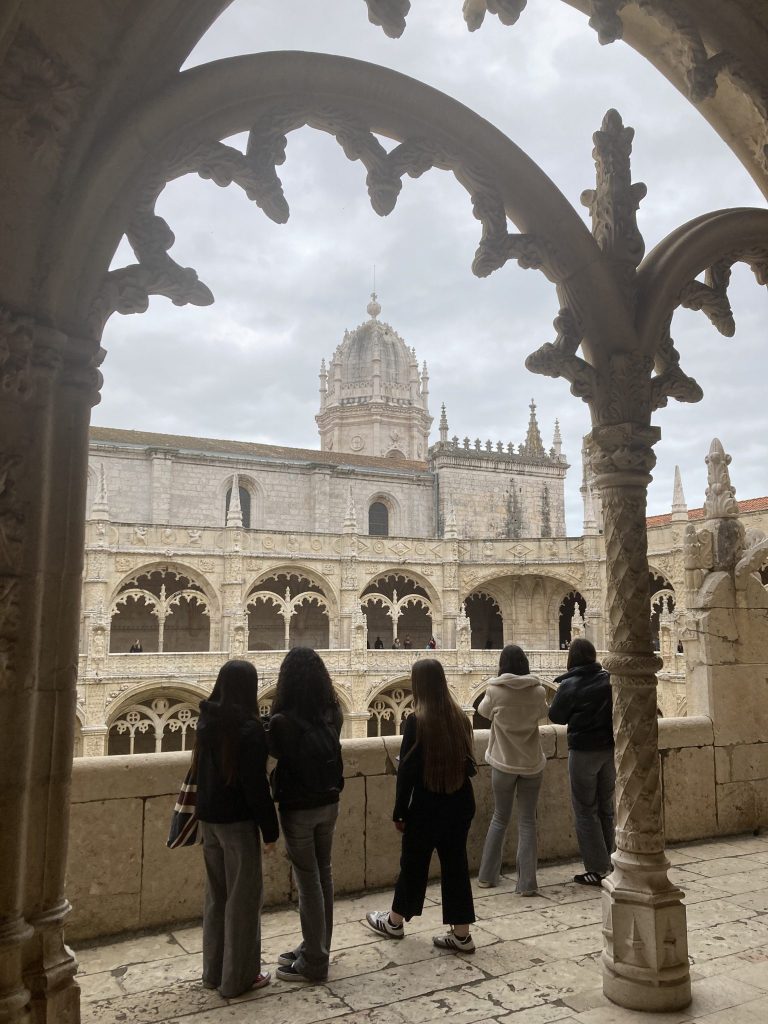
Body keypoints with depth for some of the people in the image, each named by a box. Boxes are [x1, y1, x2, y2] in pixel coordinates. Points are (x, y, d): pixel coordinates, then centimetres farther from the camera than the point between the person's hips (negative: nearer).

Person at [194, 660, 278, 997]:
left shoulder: (206, 720, 0)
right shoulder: (248, 728, -20)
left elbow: (202, 770, 8)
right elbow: (256, 784, -19)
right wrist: (270, 829, -11)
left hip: (208, 819, 7)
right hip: (238, 821, -7)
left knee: (216, 894, 19)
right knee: (243, 897, 8)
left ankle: (213, 970, 30)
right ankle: (238, 977, 18)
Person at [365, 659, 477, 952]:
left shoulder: (417, 721, -17)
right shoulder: (460, 717, -1)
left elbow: (407, 770, -15)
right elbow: (468, 763, 6)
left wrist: (399, 811, -6)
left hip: (428, 806, -5)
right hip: (461, 803, 5)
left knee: (413, 863, 13)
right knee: (455, 863, 13)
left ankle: (395, 922, 32)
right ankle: (461, 934, 19)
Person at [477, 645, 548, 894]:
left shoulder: (495, 691, -13)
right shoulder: (538, 691, -8)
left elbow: (483, 711, 7)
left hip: (504, 763, 0)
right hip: (532, 763, 0)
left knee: (500, 818, 16)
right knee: (527, 821, 8)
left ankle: (487, 876, 24)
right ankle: (527, 883, 6)